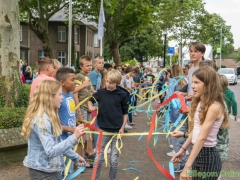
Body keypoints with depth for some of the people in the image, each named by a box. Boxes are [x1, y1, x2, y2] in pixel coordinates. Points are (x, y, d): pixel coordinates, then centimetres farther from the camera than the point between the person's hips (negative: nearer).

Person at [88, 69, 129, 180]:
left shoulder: (122, 95, -7)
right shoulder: (101, 92, -5)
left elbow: (125, 113, 2)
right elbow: (90, 100, 14)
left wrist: (122, 127, -6)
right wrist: (91, 107, -7)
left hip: (117, 131, -1)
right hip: (103, 130, 1)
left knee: (114, 159, 7)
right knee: (99, 158, 6)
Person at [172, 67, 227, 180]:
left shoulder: (214, 107, -21)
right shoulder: (200, 103, 6)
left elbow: (202, 138, -27)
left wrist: (187, 166, -30)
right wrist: (183, 149, 15)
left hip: (208, 156, -8)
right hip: (197, 153, 8)